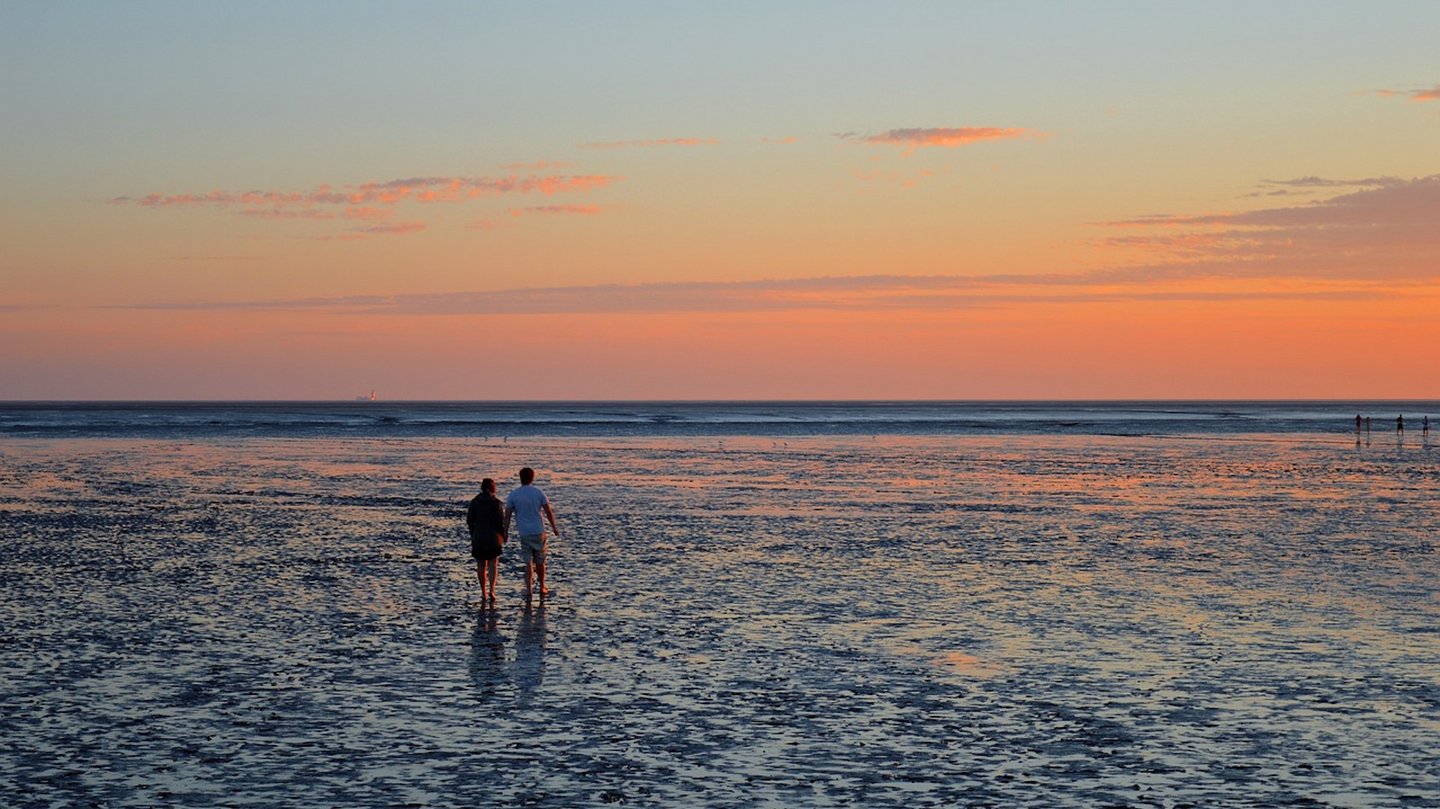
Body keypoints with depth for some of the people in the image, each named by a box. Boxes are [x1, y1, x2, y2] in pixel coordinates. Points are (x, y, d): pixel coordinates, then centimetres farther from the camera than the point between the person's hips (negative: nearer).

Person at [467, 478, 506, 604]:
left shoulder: (475, 502, 0)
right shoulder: (495, 502, -8)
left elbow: (469, 520, 2)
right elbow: (501, 521, -8)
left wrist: (473, 535, 12)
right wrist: (503, 536, 4)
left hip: (478, 537, 2)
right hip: (493, 537, -2)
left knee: (481, 565, 10)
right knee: (493, 564, 4)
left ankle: (483, 593, 14)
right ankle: (491, 589, -13)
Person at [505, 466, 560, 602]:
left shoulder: (513, 495, -3)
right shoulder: (538, 492, -2)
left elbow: (507, 515, -4)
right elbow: (548, 511, -1)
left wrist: (505, 532, 5)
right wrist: (554, 527, 9)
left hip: (524, 533, 0)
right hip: (539, 532, 0)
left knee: (528, 563, 4)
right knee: (540, 562, 14)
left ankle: (528, 591, -5)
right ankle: (542, 589, 25)